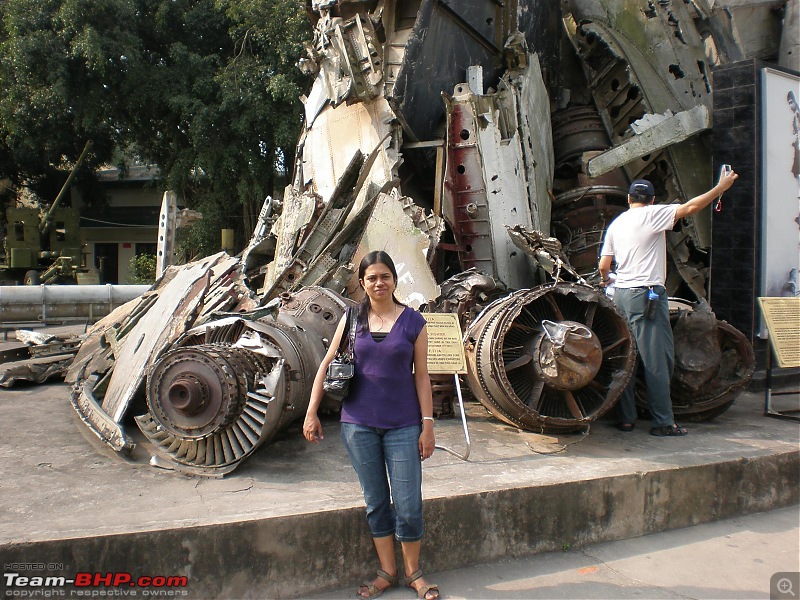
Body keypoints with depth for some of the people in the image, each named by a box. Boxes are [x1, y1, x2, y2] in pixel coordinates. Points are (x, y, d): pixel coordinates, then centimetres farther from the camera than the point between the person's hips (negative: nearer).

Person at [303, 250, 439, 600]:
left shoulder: (413, 321, -1)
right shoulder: (352, 319, 3)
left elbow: (421, 376, 0)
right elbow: (327, 365, 6)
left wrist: (428, 424, -3)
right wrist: (311, 413, 2)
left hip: (402, 425, -1)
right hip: (359, 424, 2)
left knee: (409, 505, 3)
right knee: (376, 502, 13)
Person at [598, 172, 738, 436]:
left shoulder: (616, 223, 14)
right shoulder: (652, 215, -4)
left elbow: (603, 266, 14)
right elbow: (690, 207, -8)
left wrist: (606, 281, 35)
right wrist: (721, 187, 3)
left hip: (621, 294, 7)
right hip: (647, 294, -7)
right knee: (657, 359, -3)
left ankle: (626, 418, 14)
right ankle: (663, 422, 1)